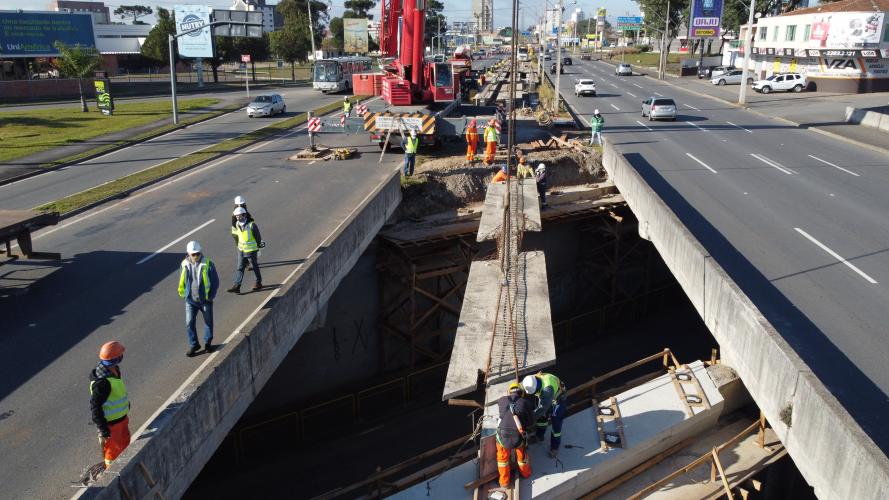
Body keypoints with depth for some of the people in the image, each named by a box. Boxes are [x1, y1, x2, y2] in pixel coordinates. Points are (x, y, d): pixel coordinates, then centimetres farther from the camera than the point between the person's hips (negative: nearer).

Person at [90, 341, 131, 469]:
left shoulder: (114, 370, -5)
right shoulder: (102, 382, -33)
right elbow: (95, 406, -26)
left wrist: (126, 408, 23)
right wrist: (102, 428, -20)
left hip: (121, 416, 9)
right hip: (111, 422, -9)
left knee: (124, 441, 26)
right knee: (113, 449, 11)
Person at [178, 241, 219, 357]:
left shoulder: (208, 264, -12)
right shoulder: (185, 264, -4)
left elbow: (215, 281, -5)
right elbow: (182, 281, 12)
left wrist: (211, 296, -6)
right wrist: (183, 294, 8)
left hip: (205, 300, -1)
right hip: (190, 300, 2)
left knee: (208, 322, 13)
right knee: (189, 323, -2)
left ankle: (208, 342, 34)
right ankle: (193, 345, 15)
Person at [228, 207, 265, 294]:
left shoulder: (251, 225, -18)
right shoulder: (237, 225, 0)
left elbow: (258, 236, -9)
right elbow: (235, 235, 16)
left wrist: (258, 246, 1)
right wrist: (238, 245, 17)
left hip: (251, 250, -5)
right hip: (241, 250, 5)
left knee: (254, 266, 11)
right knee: (240, 268, 3)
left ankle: (258, 283, 28)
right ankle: (236, 286, 2)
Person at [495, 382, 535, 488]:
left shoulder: (502, 400, 4)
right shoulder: (526, 403, 0)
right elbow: (531, 422, 8)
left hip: (503, 437, 1)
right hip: (519, 438, 0)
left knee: (503, 457, 29)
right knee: (522, 454, 32)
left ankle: (504, 482, 44)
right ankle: (526, 473, 57)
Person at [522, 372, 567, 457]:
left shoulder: (548, 388, -47)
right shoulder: (531, 382, -27)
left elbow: (543, 407, -46)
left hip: (559, 398, -6)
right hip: (545, 397, 6)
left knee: (556, 422, -5)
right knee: (541, 417, 15)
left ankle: (554, 447, 13)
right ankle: (539, 436, 39)